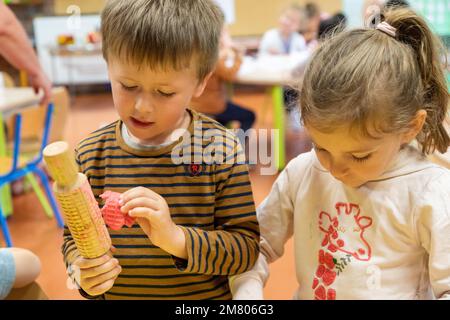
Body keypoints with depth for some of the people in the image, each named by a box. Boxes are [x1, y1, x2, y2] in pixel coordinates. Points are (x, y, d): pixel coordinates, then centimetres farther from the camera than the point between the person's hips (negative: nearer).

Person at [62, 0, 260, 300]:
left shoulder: (221, 149, -19)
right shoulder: (91, 153, -13)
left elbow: (247, 247, -18)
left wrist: (177, 238, -33)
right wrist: (82, 271, -22)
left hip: (209, 296, -1)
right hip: (114, 292, 2)